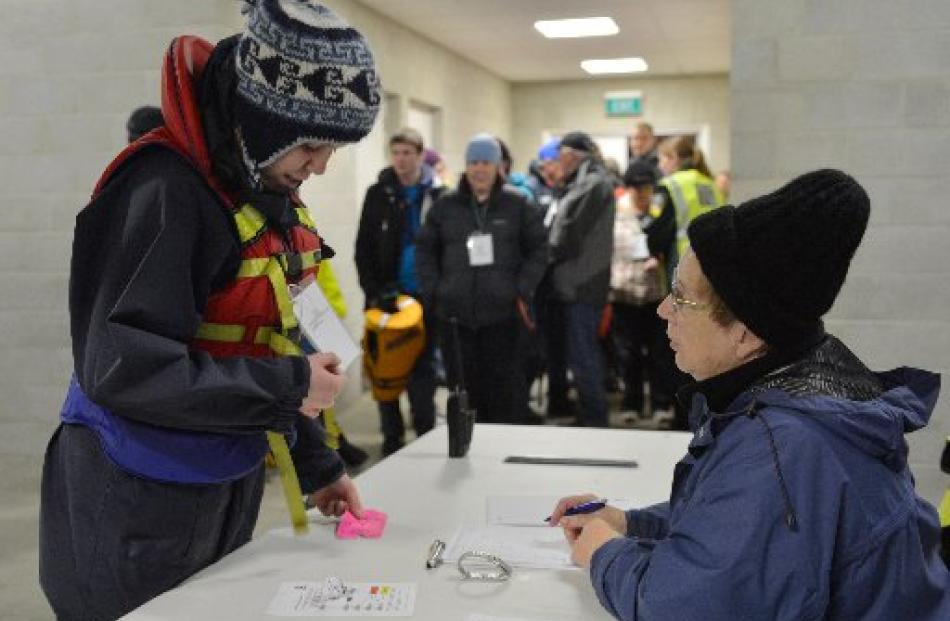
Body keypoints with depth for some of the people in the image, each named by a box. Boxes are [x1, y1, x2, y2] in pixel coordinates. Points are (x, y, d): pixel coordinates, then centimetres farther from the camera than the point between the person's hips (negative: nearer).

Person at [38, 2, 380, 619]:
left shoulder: (269, 192, 4)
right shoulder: (165, 191, -22)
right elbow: (125, 369, -27)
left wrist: (321, 464, 9)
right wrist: (289, 385, -23)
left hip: (229, 488, 8)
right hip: (142, 509, -8)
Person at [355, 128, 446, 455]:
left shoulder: (437, 195, 1)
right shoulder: (378, 194, 3)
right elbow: (363, 249, 1)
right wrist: (373, 290, -8)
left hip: (426, 294, -1)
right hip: (387, 294, 1)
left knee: (423, 366, 5)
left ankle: (425, 433, 12)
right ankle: (392, 436, 13)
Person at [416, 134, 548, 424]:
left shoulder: (516, 205, 3)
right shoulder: (445, 206, 7)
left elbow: (538, 249, 4)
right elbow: (425, 250, 11)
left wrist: (523, 290, -4)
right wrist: (433, 291, 1)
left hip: (502, 313, -2)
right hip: (455, 314, 2)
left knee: (506, 386, 2)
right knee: (463, 385, 8)